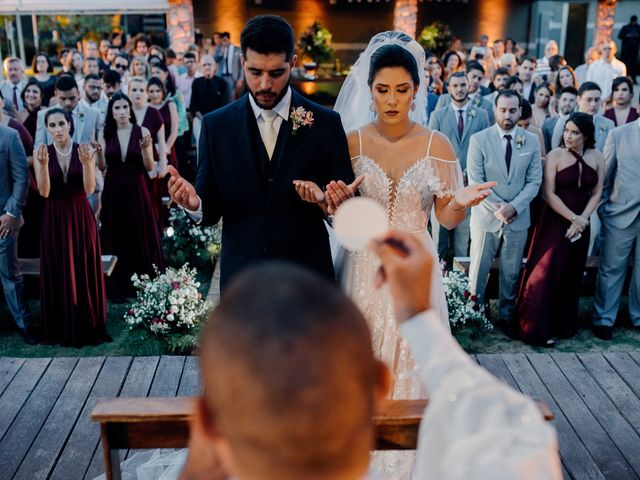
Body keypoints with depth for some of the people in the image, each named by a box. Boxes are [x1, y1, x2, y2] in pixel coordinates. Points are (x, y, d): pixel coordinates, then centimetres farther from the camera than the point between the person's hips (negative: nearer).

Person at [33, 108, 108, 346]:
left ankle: (88, 327, 18)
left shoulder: (84, 150, -3)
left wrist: (86, 164, -27)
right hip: (54, 219, 0)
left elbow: (89, 189, -11)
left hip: (81, 217, 0)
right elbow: (44, 192, -11)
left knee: (85, 271, 5)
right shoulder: (41, 152, -2)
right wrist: (44, 164, -26)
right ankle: (61, 329, 17)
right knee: (58, 274, 5)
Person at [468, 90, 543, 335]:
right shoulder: (479, 139, -6)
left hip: (518, 218, 2)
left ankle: (506, 315, 27)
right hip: (486, 216, -2)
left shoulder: (532, 141, 2)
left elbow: (534, 180, 0)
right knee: (478, 271, 7)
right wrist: (497, 207, -15)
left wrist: (514, 206, -14)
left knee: (512, 272, 12)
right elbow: (475, 181, -9)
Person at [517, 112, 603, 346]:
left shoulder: (597, 158, 2)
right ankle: (536, 328, 5)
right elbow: (548, 194, -12)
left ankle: (565, 325, 28)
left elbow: (596, 193, 3)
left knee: (572, 276, 13)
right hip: (555, 220, -4)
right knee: (546, 273, -4)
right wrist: (573, 218, -15)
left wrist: (582, 219, -10)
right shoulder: (555, 156, -8)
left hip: (581, 223, 4)